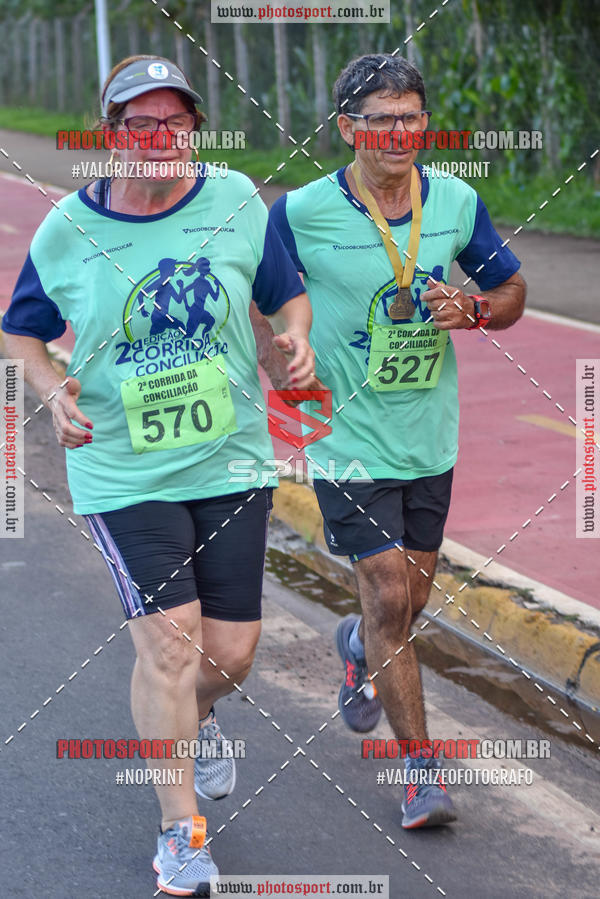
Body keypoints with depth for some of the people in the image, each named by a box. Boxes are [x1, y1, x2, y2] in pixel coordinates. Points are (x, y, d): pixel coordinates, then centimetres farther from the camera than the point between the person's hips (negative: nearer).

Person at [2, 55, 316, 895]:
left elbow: (289, 295, 10)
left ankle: (194, 720, 45)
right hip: (122, 472, -2)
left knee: (232, 646, 6)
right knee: (168, 637, -12)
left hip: (232, 460, 2)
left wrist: (298, 340, -11)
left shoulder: (237, 203, -2)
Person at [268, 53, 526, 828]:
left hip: (430, 437, 4)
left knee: (410, 595, 17)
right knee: (389, 594, -10)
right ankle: (420, 767, 1)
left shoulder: (457, 204, -2)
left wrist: (471, 311, -12)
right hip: (348, 436, -4)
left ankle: (360, 646, 53)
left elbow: (511, 289, 9)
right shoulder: (302, 212, -13)